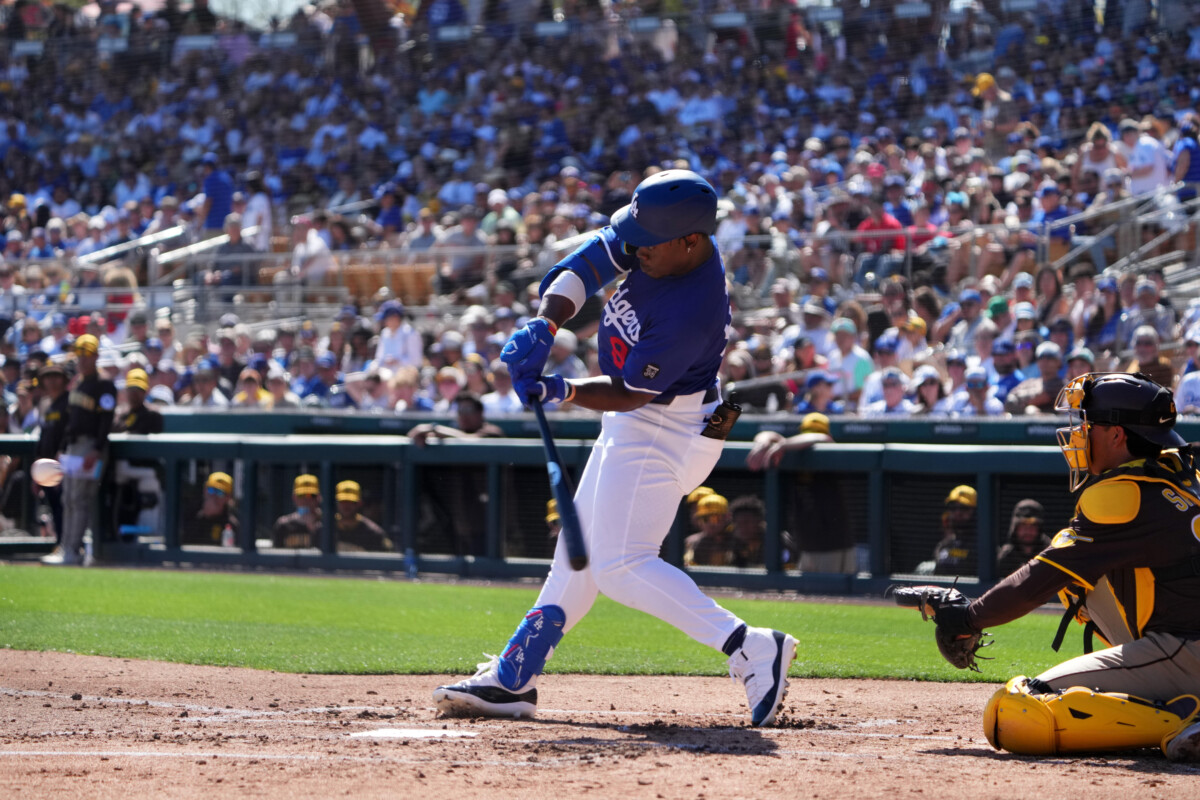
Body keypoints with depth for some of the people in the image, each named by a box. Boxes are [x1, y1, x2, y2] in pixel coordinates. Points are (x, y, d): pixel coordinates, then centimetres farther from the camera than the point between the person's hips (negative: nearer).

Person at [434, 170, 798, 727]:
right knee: (581, 550, 14)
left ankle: (749, 648, -23)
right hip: (633, 426, 10)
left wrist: (561, 392, -33)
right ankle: (513, 679, 22)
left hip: (666, 431, -10)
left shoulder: (693, 310, -31)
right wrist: (544, 326, -20)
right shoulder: (655, 233, -8)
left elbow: (629, 393, -24)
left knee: (621, 566, -16)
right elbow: (582, 269, -5)